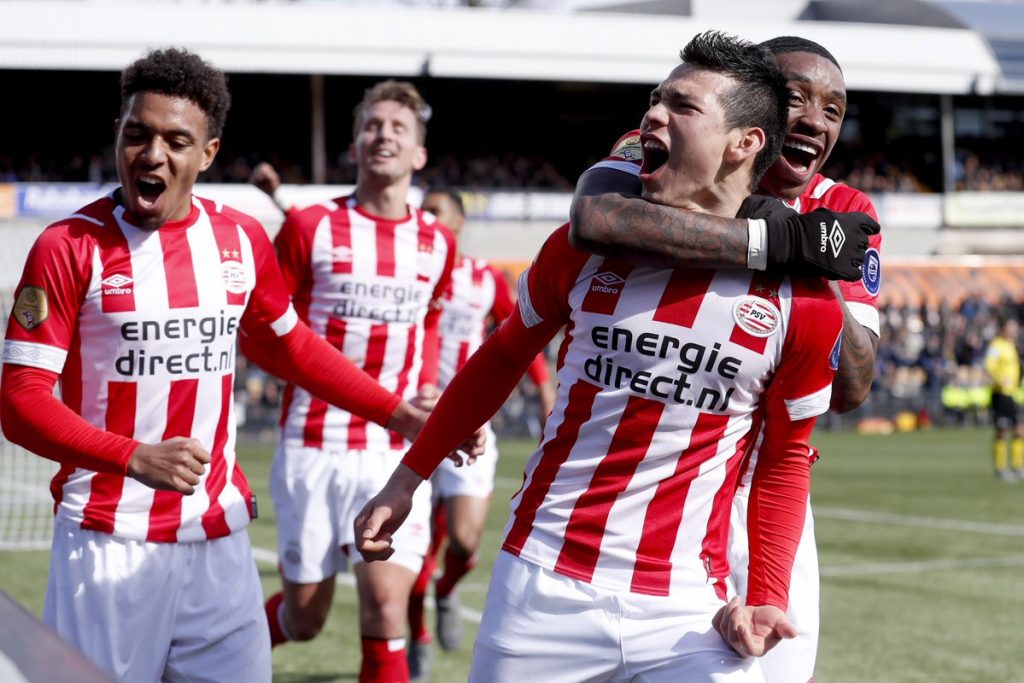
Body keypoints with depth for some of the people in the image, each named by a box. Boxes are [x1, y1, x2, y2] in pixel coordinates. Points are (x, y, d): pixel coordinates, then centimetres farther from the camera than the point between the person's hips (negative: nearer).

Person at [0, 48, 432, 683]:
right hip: (110, 543, -4)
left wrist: (401, 415, 19)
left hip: (219, 540, 4)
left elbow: (290, 345, 23)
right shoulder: (70, 248, -7)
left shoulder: (242, 239, 6)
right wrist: (135, 458, -25)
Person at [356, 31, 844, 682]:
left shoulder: (804, 304, -4)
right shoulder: (586, 245, 0)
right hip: (543, 587, 1)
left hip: (687, 612, -1)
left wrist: (765, 598, -5)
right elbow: (500, 361, 14)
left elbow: (785, 460, 6)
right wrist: (406, 481, 16)